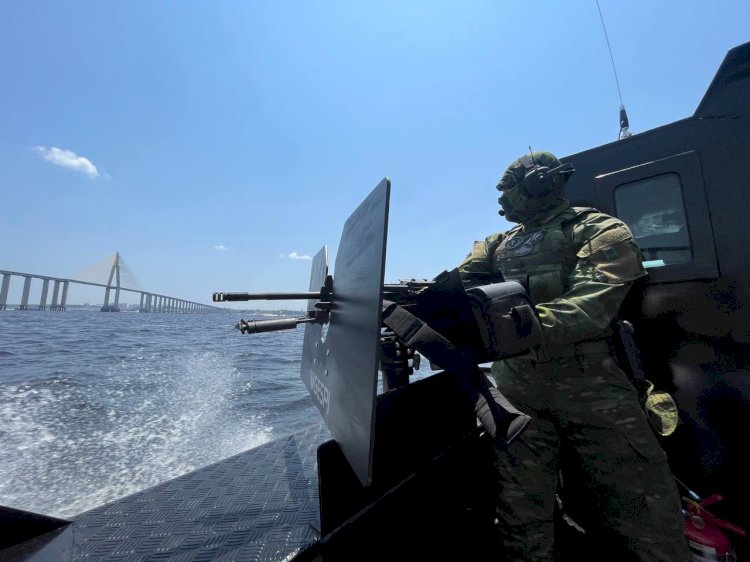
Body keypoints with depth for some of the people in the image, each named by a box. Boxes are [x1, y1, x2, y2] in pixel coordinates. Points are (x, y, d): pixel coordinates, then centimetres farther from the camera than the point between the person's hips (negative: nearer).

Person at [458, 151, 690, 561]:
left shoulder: (597, 231, 0)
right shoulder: (497, 245, 17)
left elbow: (591, 305, -17)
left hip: (590, 384, -3)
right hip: (517, 387, 4)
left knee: (643, 508, 8)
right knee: (521, 517, 11)